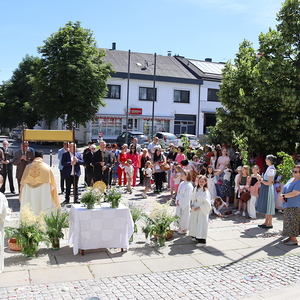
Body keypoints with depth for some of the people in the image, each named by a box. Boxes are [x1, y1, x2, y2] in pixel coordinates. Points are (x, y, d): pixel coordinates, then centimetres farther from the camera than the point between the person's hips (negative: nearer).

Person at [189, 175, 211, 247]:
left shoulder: (205, 191, -16)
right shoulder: (196, 189, 5)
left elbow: (207, 203, -18)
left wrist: (199, 207, -19)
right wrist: (192, 204, 2)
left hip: (202, 211, -7)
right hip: (195, 210, 7)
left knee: (201, 224, -6)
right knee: (194, 223, 15)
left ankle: (202, 241, -3)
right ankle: (195, 236, 31)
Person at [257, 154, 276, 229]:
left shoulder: (270, 170, -20)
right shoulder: (270, 168, 10)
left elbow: (269, 183, -22)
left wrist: (261, 181, -9)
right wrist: (262, 180, 8)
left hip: (268, 189, -10)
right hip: (265, 189, 10)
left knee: (268, 206, -1)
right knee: (266, 206, 15)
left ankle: (270, 224, 7)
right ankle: (266, 222, 24)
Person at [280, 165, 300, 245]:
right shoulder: (291, 179, 14)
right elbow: (285, 190, 18)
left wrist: (283, 196, -11)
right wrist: (282, 197, -2)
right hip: (288, 205, 9)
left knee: (293, 222, -6)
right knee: (288, 222, 11)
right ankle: (290, 237, 19)